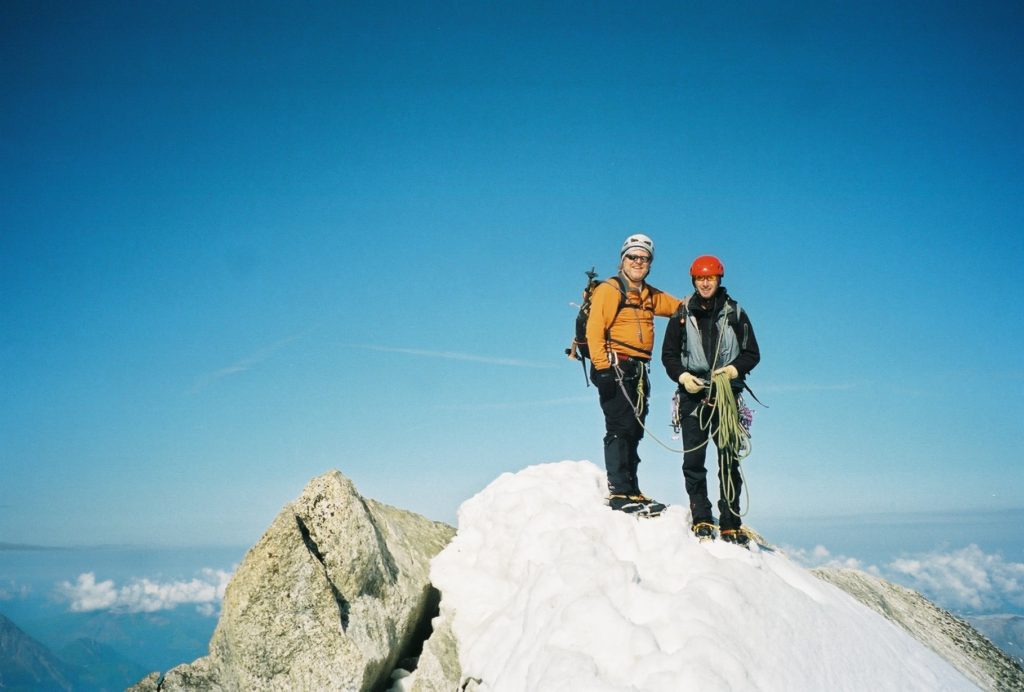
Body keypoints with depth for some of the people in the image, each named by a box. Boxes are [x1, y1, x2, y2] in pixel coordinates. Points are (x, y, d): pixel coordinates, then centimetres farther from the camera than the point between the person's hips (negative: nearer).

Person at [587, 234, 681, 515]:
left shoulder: (651, 295, 19)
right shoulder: (609, 290, -4)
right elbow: (594, 330, -12)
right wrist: (602, 367, -21)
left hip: (639, 371, 8)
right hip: (615, 367, -8)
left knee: (634, 431, 9)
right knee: (620, 428, -12)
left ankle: (631, 491, 15)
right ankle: (619, 492, -11)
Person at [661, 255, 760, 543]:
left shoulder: (734, 313, 9)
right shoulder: (683, 314, 10)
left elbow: (752, 353, 11)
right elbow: (668, 354, 13)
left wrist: (733, 369, -8)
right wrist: (683, 376, -5)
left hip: (726, 394, -1)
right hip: (693, 394, 1)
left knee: (729, 460, -3)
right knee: (693, 459, -4)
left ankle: (731, 524, 3)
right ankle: (701, 520, 4)